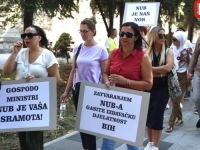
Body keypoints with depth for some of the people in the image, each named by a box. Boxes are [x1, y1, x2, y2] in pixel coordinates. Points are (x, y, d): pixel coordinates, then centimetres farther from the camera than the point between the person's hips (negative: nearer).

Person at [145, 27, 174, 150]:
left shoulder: (168, 52, 0)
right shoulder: (145, 52, -2)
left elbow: (168, 68, -16)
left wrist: (150, 69, -15)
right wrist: (159, 73, -17)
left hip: (162, 89, -1)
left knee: (157, 116, 1)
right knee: (148, 115, 10)